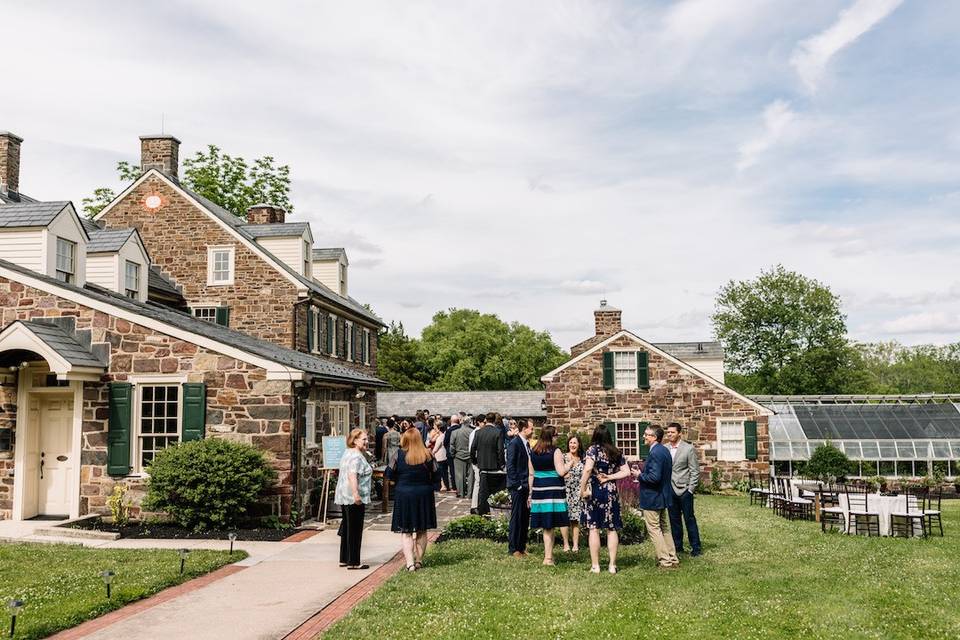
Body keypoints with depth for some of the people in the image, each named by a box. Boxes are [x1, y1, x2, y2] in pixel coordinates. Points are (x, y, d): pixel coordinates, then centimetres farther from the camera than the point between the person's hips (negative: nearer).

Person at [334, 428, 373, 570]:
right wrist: (356, 494, -34)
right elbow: (352, 475, -28)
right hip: (355, 499, -10)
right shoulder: (357, 457, -15)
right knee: (355, 530, -3)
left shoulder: (347, 453, 17)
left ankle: (344, 559, 22)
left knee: (347, 529, 15)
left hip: (344, 497, 10)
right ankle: (353, 562, 2)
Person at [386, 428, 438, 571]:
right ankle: (419, 560, 21)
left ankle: (410, 562, -7)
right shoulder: (428, 456, -6)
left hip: (404, 495, -2)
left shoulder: (399, 455, -11)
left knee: (406, 532, 4)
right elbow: (435, 477, 0)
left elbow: (390, 474, -5)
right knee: (422, 531, 16)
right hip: (424, 495, 2)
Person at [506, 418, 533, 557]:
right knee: (516, 517, -2)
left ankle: (522, 546, 22)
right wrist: (518, 484, -15)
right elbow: (510, 466, -15)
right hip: (517, 487, -8)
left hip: (526, 486, 8)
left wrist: (529, 484, 10)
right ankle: (513, 548, 6)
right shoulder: (515, 444, -12)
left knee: (525, 517, 12)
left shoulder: (526, 443, 13)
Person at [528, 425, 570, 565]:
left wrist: (531, 493, 16)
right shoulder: (555, 451, -8)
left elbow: (531, 474, 11)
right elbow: (561, 472, -13)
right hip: (554, 489, -5)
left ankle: (548, 555, 14)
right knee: (550, 525, 0)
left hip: (538, 488, 5)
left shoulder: (533, 452, 9)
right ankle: (548, 557, 2)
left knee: (546, 526, 11)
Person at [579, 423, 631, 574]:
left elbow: (588, 469, -21)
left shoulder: (593, 449, -6)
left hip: (594, 492, -4)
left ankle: (595, 566, 3)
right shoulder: (616, 452, 9)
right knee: (612, 529, 9)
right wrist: (609, 477, 1)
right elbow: (626, 472, 6)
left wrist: (582, 489, -15)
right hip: (611, 492, 4)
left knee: (594, 529, 1)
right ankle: (612, 565, 10)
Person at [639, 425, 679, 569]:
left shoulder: (655, 453, -22)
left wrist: (640, 475, -13)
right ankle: (672, 558, 22)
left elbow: (654, 477, -29)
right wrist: (644, 473, 13)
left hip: (652, 499, -10)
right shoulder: (665, 450, 9)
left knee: (654, 530, 0)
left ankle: (665, 561, 4)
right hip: (663, 496, 10)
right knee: (663, 528, 18)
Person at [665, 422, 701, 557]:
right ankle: (677, 547, 19)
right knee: (674, 520, 10)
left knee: (689, 519, 1)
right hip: (670, 490, 4)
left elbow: (695, 471, -5)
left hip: (684, 490, -4)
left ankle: (695, 548, 10)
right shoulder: (664, 449, 6)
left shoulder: (689, 449, -5)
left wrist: (690, 490, -9)